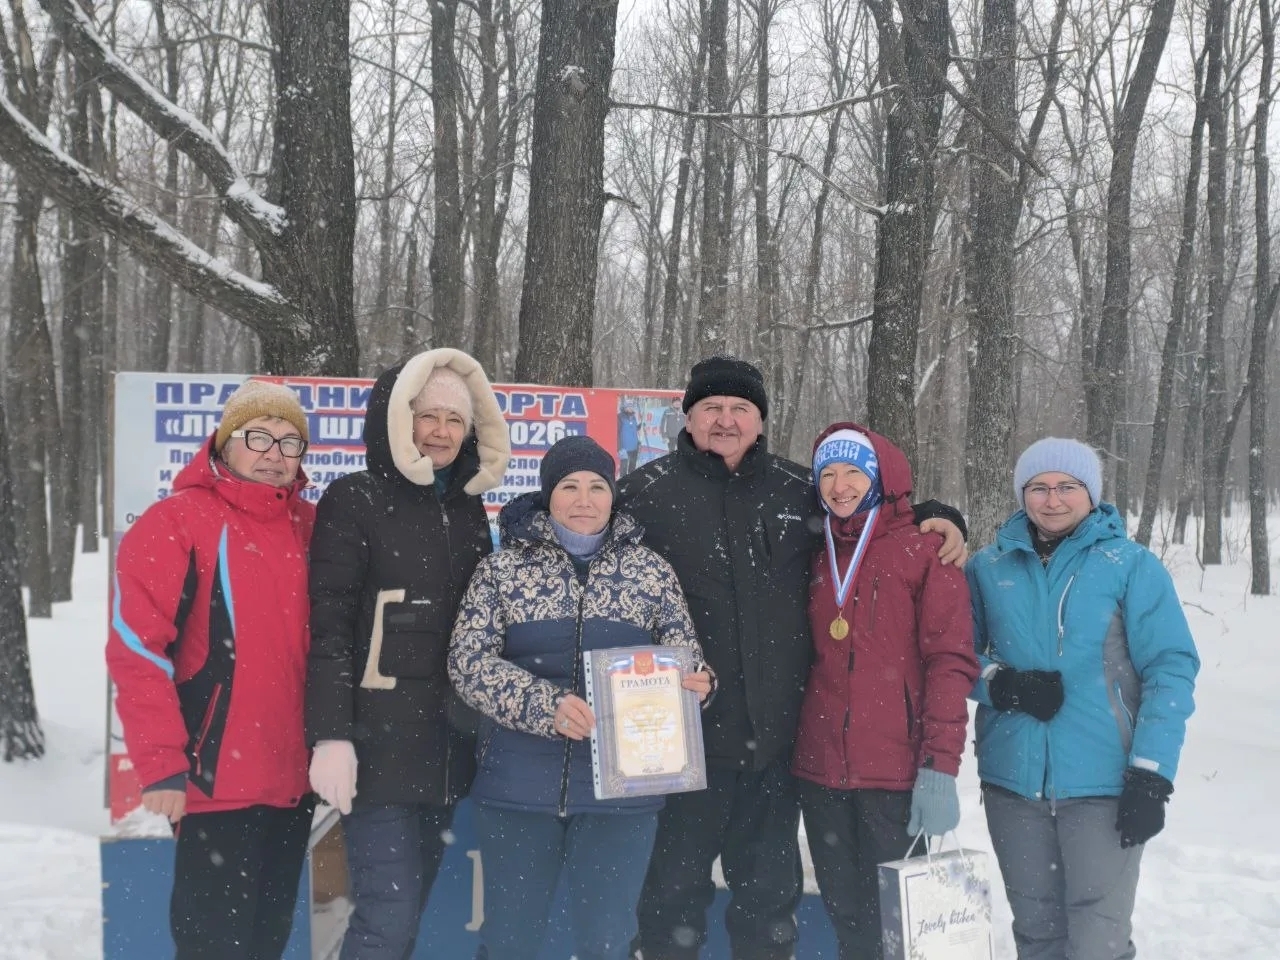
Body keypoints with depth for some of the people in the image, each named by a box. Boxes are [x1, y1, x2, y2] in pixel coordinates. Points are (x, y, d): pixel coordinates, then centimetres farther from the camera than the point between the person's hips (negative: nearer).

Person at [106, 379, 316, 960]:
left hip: (294, 775, 6)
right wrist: (161, 761, -16)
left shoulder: (311, 528, 8)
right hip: (218, 777, -5)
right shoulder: (177, 522, -9)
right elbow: (137, 647, -13)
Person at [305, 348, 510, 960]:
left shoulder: (468, 508, 13)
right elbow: (328, 628, -10)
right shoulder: (355, 500, -4)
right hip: (379, 745, -6)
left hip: (446, 748, 6)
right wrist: (331, 735, -18)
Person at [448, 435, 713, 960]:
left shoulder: (651, 570, 5)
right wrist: (545, 705, -21)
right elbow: (469, 660, -6)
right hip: (519, 781, 0)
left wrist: (694, 684, -18)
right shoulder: (503, 568, 2)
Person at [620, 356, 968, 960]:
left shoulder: (798, 490, 8)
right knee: (675, 885, 6)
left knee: (770, 888, 16)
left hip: (774, 731, 3)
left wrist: (935, 517, 5)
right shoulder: (648, 491, -2)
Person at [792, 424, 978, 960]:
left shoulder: (926, 550, -4)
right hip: (820, 773, 5)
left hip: (897, 775, -5)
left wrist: (940, 765, -17)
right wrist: (792, 747, 11)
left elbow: (951, 661, -10)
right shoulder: (818, 555, 13)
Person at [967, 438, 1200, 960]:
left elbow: (1170, 668, -5)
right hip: (1012, 780, 3)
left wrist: (1151, 774, -12)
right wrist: (999, 684, -11)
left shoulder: (1131, 565, -4)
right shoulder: (988, 568, 4)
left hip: (1104, 783, -3)